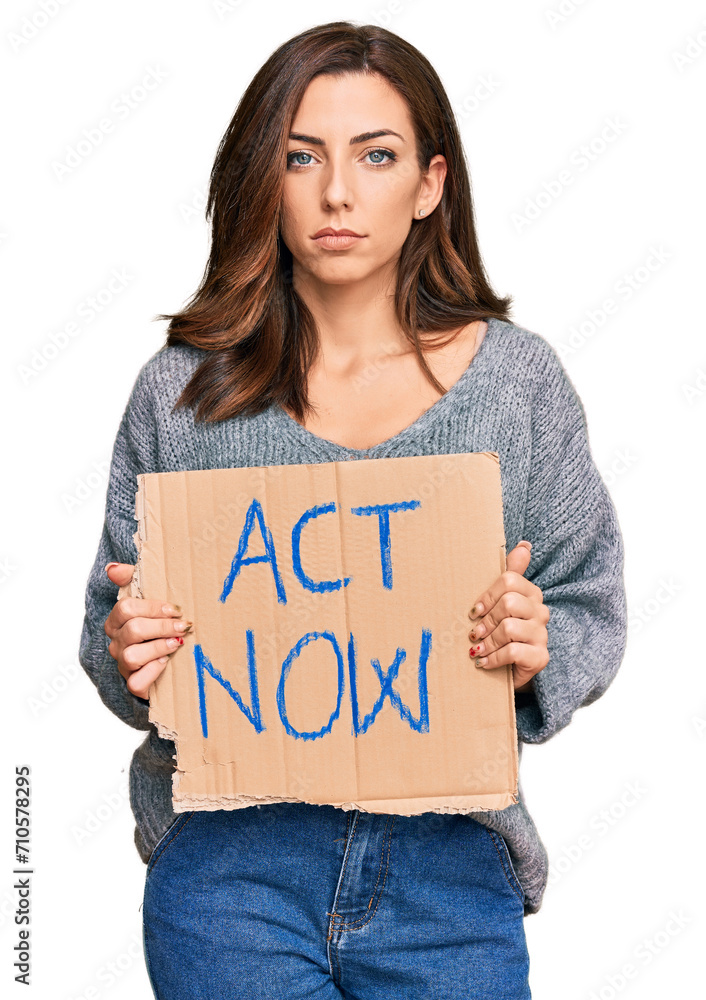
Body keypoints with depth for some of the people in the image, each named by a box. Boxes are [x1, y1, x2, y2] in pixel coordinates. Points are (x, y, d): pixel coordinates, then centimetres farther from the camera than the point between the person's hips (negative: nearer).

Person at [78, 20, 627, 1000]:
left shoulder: (517, 377, 0)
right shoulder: (182, 388, -1)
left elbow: (594, 614, 6)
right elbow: (115, 632, 8)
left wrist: (537, 652, -15)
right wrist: (130, 657, -13)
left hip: (449, 861, 1)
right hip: (230, 856, 0)